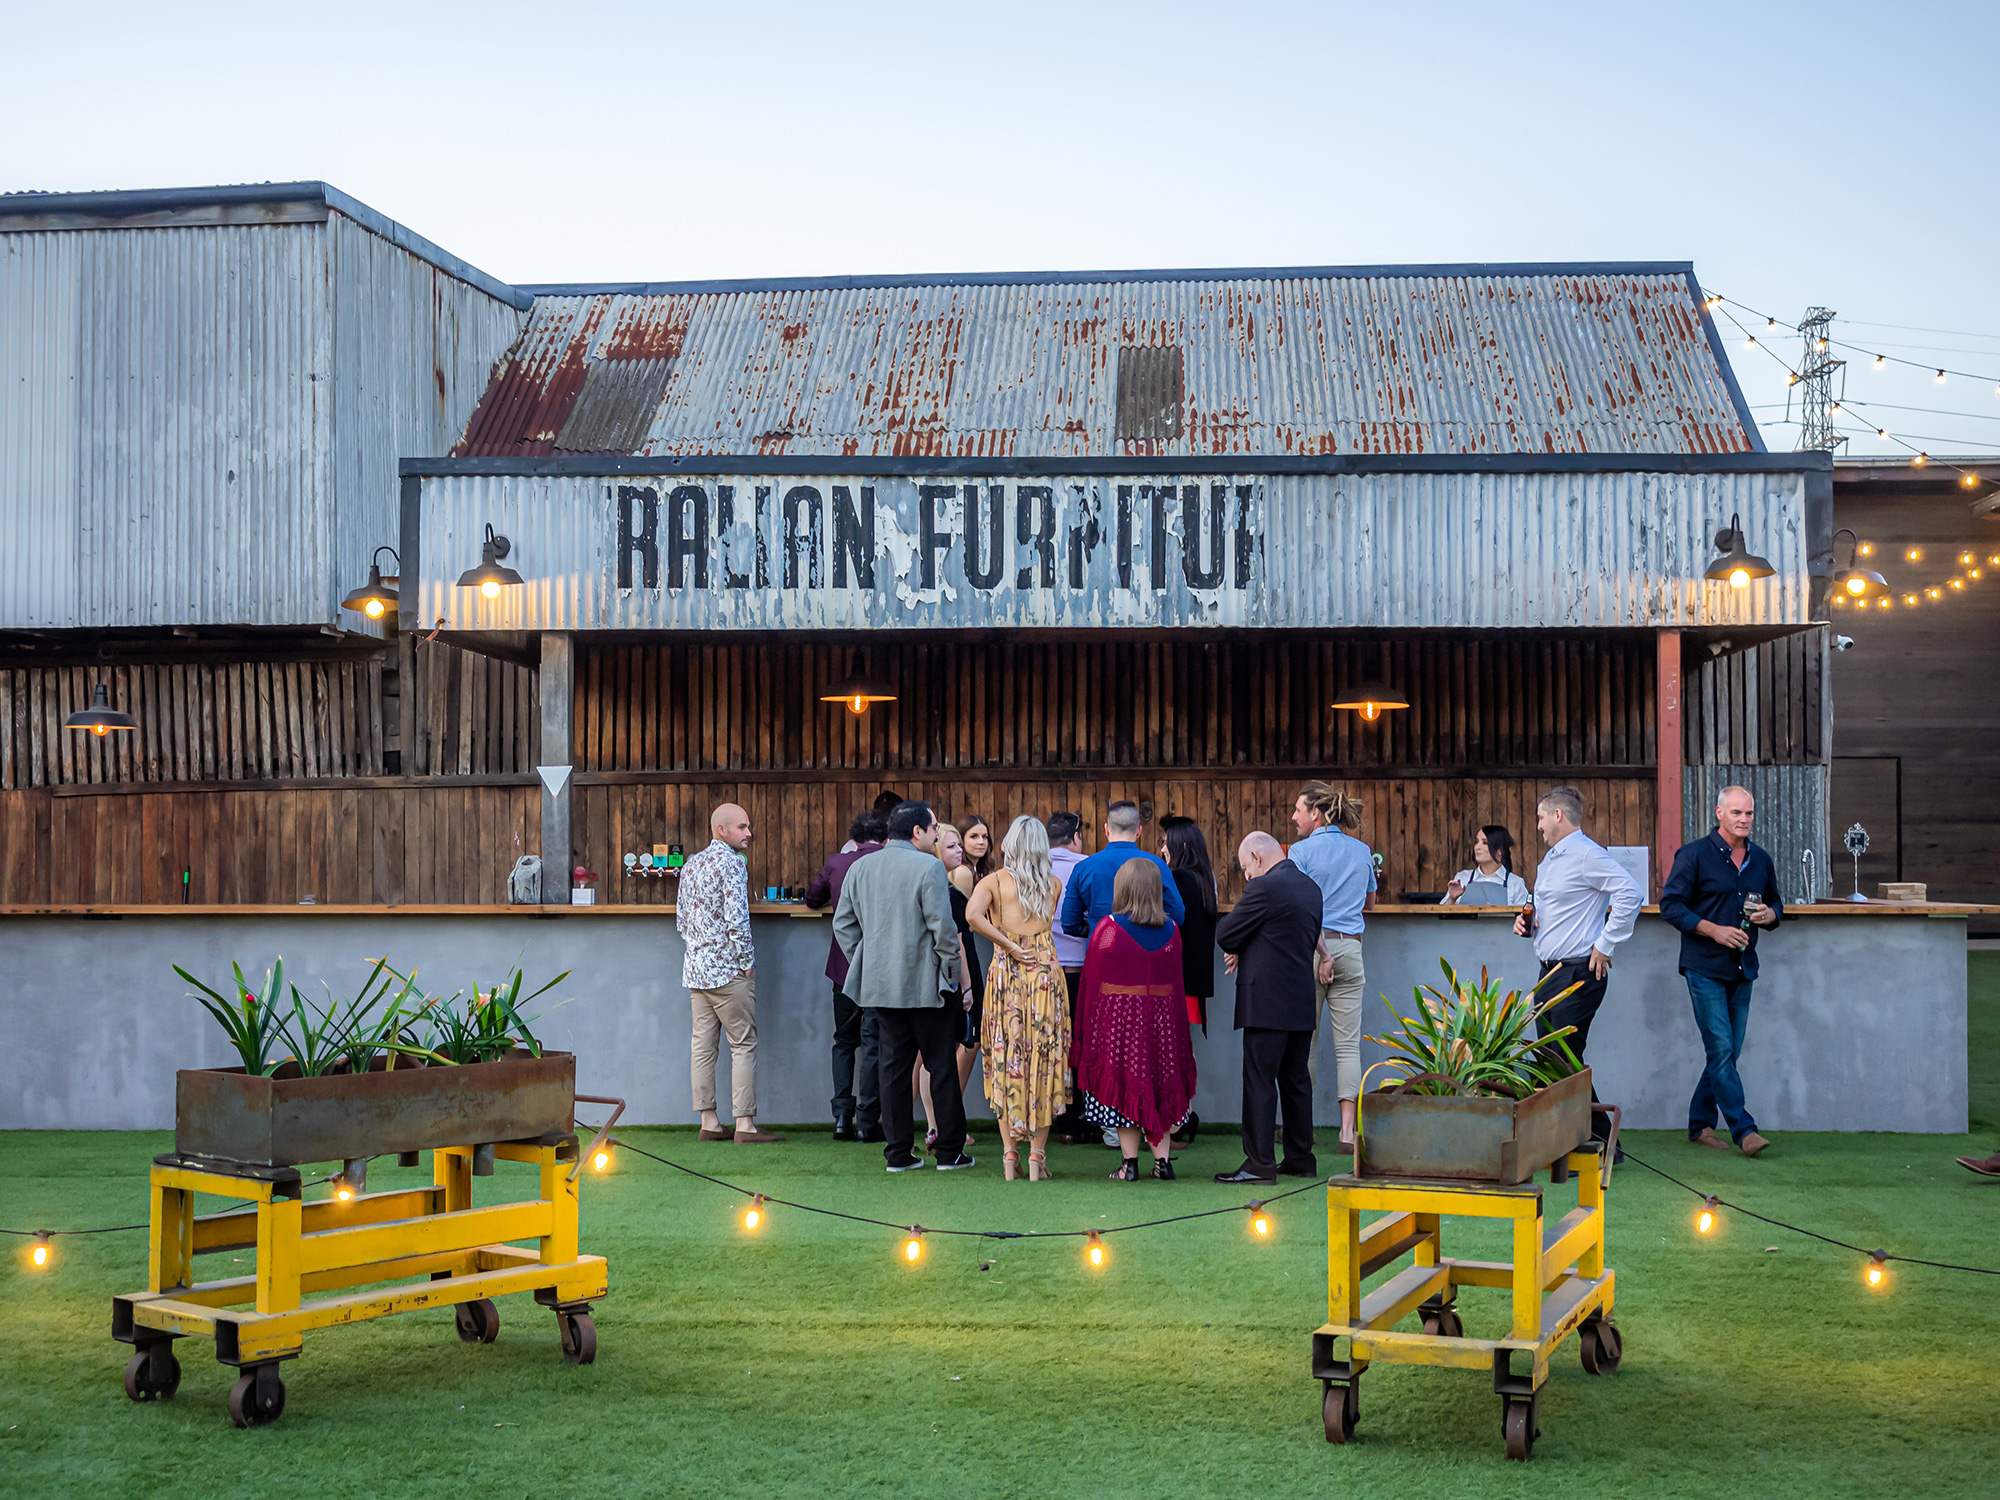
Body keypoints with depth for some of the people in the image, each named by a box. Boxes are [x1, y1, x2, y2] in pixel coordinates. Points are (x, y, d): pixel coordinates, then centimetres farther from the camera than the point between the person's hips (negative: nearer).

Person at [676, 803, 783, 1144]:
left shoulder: (691, 865, 14)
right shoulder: (732, 862, -12)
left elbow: (680, 919, 17)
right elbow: (736, 917, -20)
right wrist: (747, 960, -10)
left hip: (696, 968, 8)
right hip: (727, 968, -8)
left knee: (703, 1044, 7)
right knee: (743, 1045, -4)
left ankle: (709, 1122, 10)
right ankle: (744, 1125, -5)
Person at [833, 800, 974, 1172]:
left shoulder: (859, 868, 8)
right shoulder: (928, 867, -12)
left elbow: (843, 924, 12)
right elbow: (943, 929, -14)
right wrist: (956, 978, -4)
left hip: (881, 985, 6)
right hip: (926, 985, -6)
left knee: (894, 1066, 10)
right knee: (942, 1066, 4)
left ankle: (898, 1153, 11)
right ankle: (950, 1152, 9)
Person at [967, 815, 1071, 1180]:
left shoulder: (994, 881, -2)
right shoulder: (1054, 884, 5)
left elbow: (972, 914, -19)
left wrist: (1010, 946, -11)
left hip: (1006, 973, -1)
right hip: (1046, 972, 1)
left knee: (1007, 1061, 7)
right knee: (1043, 1061, 6)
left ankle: (1010, 1156, 7)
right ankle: (1037, 1157, 7)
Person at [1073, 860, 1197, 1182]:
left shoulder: (1107, 928, -9)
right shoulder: (1171, 931, 0)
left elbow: (1091, 981, -4)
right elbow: (1177, 983, 6)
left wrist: (1086, 1030, 5)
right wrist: (1177, 1027, 15)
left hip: (1118, 1015, -3)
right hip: (1161, 1018, 3)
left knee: (1124, 1084, 4)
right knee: (1159, 1084, 11)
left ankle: (1130, 1164, 4)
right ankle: (1162, 1160, 10)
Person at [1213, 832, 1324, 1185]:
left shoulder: (1263, 888, -15)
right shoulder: (1311, 887, 11)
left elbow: (1225, 935, -12)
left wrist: (1236, 950, 12)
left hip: (1267, 1000, -8)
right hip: (1303, 1000, 8)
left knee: (1260, 1081, -4)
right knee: (1296, 1079, 14)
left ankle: (1260, 1162, -4)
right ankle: (1301, 1158, 19)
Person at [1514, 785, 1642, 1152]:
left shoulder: (1587, 854, -12)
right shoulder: (1550, 859, 19)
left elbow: (1629, 896, -23)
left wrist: (1604, 945, -18)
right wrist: (1527, 921, 9)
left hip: (1579, 973, -10)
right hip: (1550, 973, 10)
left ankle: (1600, 1143, -3)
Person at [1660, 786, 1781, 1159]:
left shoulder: (1761, 861, 12)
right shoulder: (1694, 855, -6)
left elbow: (1775, 902, 24)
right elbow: (1670, 904, -8)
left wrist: (1770, 914, 0)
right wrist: (1714, 930, -17)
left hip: (1742, 969, 6)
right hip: (1705, 968, -6)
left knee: (1727, 1053, 7)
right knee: (1721, 1050, -10)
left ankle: (1700, 1125, 17)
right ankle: (1743, 1130, -9)